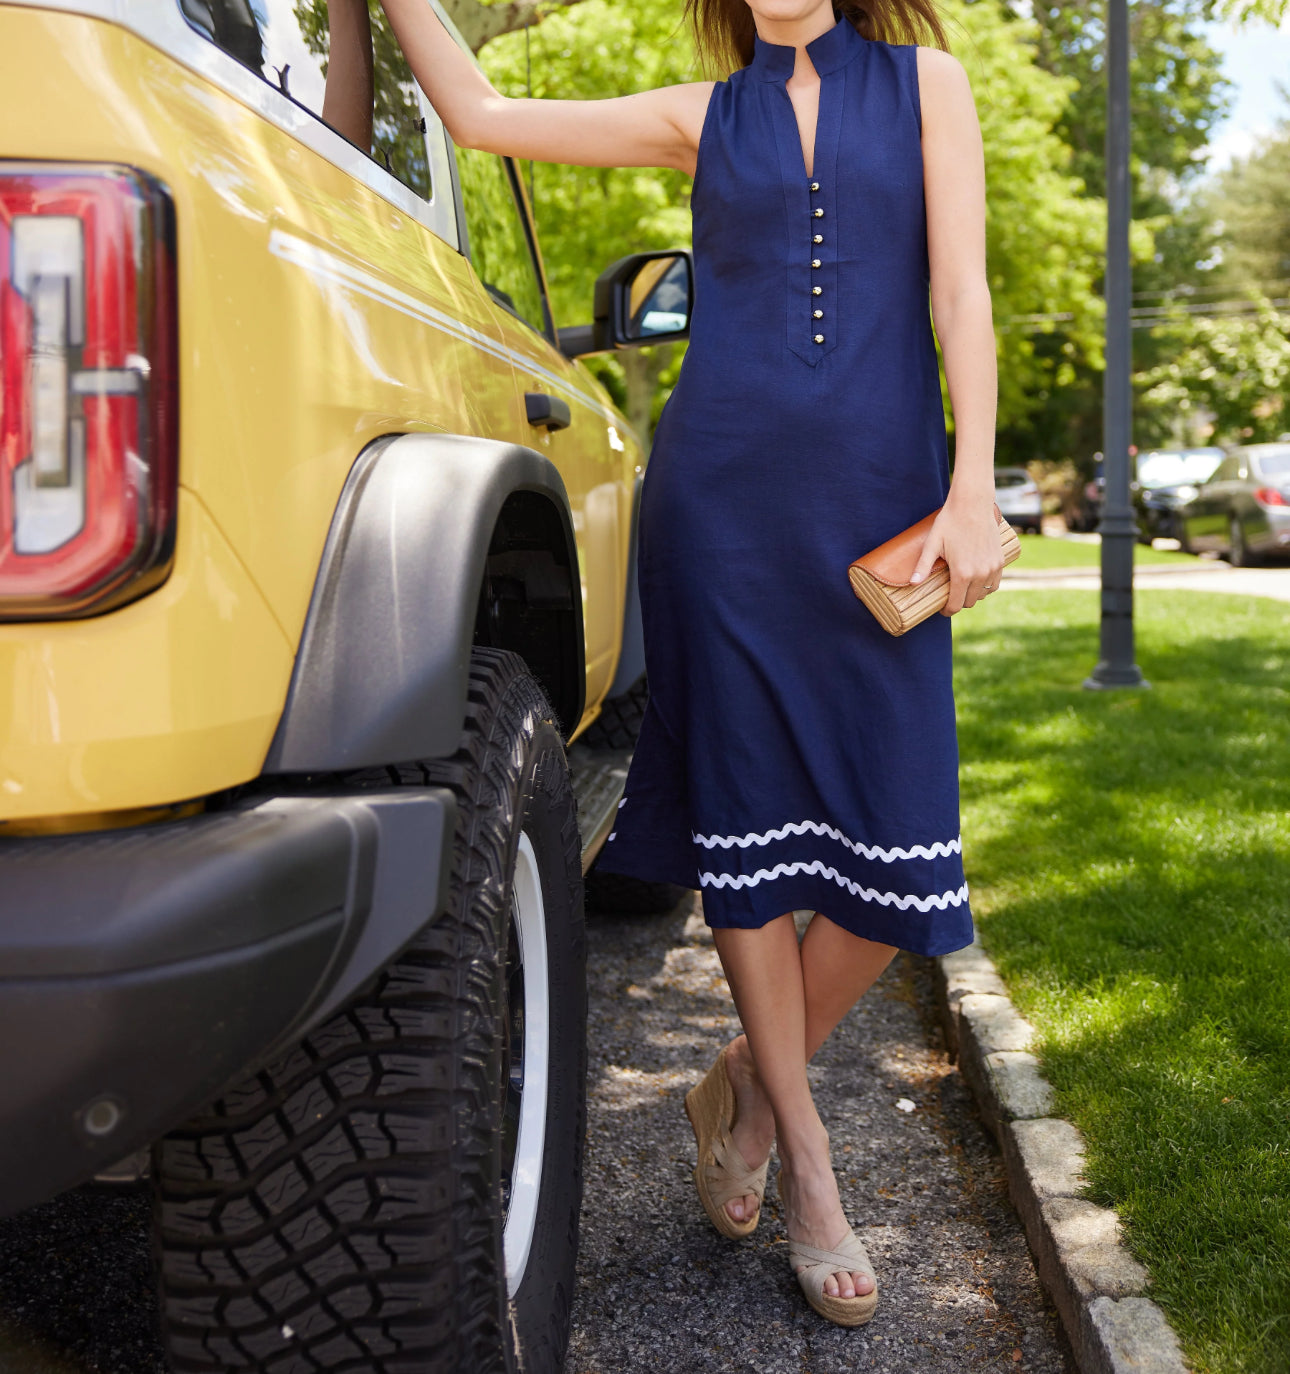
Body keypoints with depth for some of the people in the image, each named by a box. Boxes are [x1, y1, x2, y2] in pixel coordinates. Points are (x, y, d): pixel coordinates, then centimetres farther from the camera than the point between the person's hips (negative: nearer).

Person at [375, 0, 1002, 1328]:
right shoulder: (704, 116, 14)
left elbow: (959, 289, 3)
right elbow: (477, 111, 12)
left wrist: (970, 493, -6)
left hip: (878, 503, 1)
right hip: (723, 502, 0)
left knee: (897, 862, -4)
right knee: (748, 822, 1)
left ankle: (744, 1085, 22)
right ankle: (806, 1162, 17)